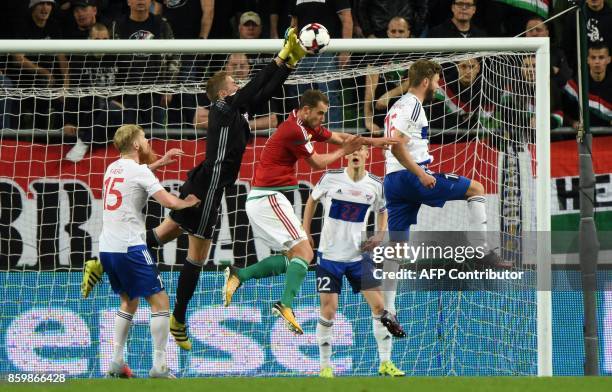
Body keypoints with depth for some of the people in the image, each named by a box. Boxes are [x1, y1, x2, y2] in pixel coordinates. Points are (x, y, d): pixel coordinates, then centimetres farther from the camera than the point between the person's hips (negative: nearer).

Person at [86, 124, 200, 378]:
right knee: (160, 301, -2)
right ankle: (159, 366, -9)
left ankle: (116, 362, 16)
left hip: (106, 246, 8)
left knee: (129, 301, 23)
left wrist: (159, 162, 35)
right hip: (129, 247, -8)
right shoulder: (139, 171, -8)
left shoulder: (113, 168, 15)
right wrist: (187, 203, 4)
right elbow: (169, 202, -15)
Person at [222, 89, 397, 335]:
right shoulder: (294, 130, -16)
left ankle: (238, 275, 8)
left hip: (260, 200, 10)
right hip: (268, 197, -10)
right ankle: (285, 305, -28)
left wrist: (372, 141, 8)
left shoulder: (306, 126, 14)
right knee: (304, 252, -16)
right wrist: (342, 151, 8)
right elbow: (317, 163, -7)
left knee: (291, 258, 13)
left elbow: (337, 137, 20)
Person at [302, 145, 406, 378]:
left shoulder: (375, 185, -2)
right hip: (329, 255, -2)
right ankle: (325, 366, 7)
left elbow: (382, 211, 16)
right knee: (328, 310, -6)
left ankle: (385, 363, 8)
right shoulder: (331, 178, -8)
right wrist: (305, 234, 6)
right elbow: (312, 200, 9)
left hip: (358, 256, 2)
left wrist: (380, 236, -2)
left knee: (378, 304, -3)